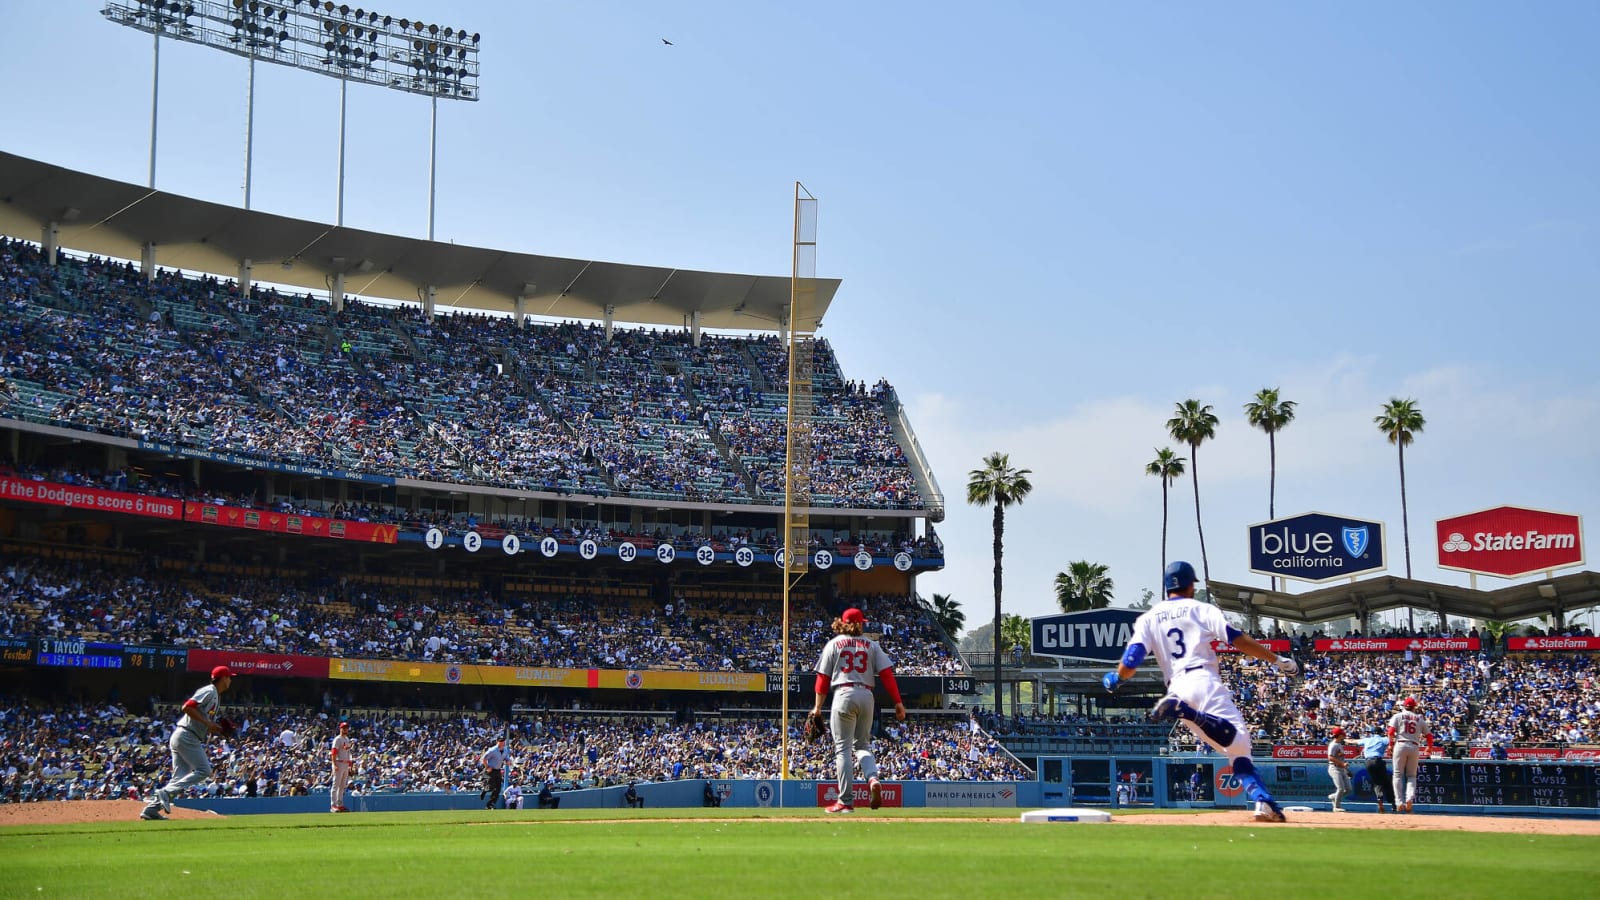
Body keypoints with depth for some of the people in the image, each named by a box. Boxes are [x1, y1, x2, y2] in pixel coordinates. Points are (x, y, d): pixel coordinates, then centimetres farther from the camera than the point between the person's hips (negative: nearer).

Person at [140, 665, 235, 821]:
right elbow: (187, 707, -20)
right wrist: (208, 723, -19)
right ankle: (166, 792, -17)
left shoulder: (216, 697, 23)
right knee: (204, 770, -12)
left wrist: (218, 728, 7)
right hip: (187, 736, -10)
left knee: (180, 777, 6)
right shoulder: (209, 691, -8)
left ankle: (152, 808, 2)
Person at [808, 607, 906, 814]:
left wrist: (817, 707, 5)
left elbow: (823, 677, 2)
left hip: (844, 695, -3)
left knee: (843, 748, 0)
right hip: (867, 696, 3)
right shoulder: (871, 645, 11)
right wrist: (898, 702, 3)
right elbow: (887, 674, 3)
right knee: (862, 744, 18)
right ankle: (872, 778, -11)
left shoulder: (834, 644, 7)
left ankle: (846, 801, -4)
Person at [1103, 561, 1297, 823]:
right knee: (1238, 739, -24)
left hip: (1175, 688, 4)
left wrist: (1114, 678, 30)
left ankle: (1263, 801, -10)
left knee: (1237, 748, 7)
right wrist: (1278, 660, 4)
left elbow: (1129, 664, 8)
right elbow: (1237, 639, 0)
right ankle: (1187, 712, -44)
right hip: (1204, 681, -4)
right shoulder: (1201, 609, 11)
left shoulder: (1148, 618, 19)